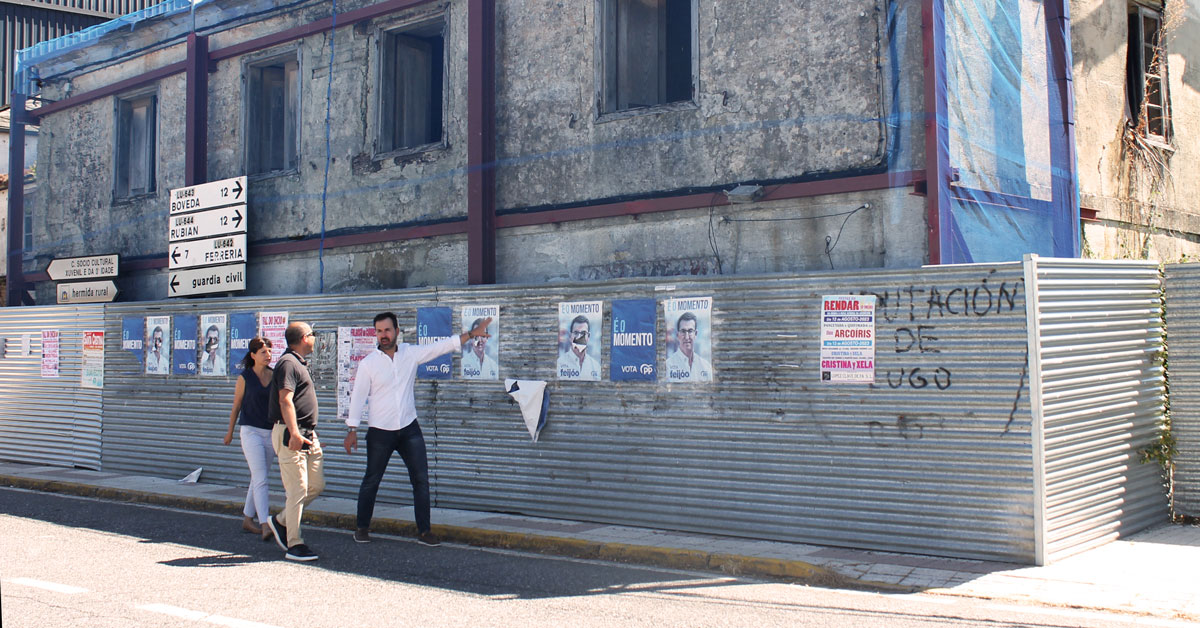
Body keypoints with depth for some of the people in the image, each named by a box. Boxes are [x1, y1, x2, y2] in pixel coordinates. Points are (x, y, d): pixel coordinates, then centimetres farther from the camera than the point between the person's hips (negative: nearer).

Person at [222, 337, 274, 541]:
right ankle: (265, 525, -20)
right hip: (251, 432, -4)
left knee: (257, 479, 13)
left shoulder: (275, 376, 6)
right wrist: (230, 431, 14)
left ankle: (247, 520, 26)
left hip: (271, 432, 4)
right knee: (261, 480, -14)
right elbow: (236, 406, 6)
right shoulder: (245, 378, -4)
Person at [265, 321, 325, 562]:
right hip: (290, 435, -10)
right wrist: (294, 433, -30)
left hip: (307, 435, 10)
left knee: (317, 485, 10)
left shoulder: (299, 362, 20)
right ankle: (294, 545, -2)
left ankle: (281, 522, 22)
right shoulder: (288, 363, -12)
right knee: (298, 490, -8)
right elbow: (285, 400, -22)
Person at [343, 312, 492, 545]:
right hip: (380, 432, -3)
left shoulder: (411, 353, 2)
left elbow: (443, 346, 7)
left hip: (409, 428, 3)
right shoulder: (368, 363, -6)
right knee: (371, 481, 8)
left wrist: (472, 334, 5)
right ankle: (362, 528, 25)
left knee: (421, 480, 1)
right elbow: (358, 396, -6)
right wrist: (352, 430, -9)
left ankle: (424, 531, 8)